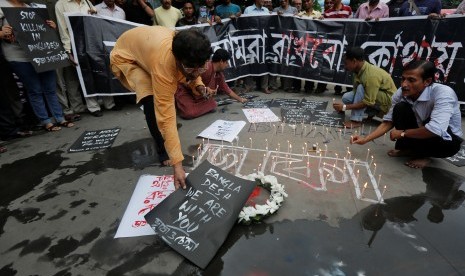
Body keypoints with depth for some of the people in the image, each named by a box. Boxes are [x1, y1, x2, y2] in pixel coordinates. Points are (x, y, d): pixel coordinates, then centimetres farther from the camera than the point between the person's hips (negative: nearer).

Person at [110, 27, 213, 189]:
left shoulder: (191, 52, -26)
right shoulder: (163, 63, -44)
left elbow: (194, 74, -1)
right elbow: (166, 115, -43)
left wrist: (199, 86, -25)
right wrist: (177, 163, -42)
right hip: (126, 57, -7)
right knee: (152, 100, -27)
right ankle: (162, 149, -7)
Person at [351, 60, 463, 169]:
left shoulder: (443, 93, -31)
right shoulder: (401, 93, -17)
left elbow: (435, 130, -42)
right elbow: (388, 122, -10)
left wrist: (402, 133, -27)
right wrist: (365, 139, -21)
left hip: (448, 141, -4)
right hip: (421, 134, 4)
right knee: (400, 108, -20)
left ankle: (423, 155, -4)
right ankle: (408, 149, -2)